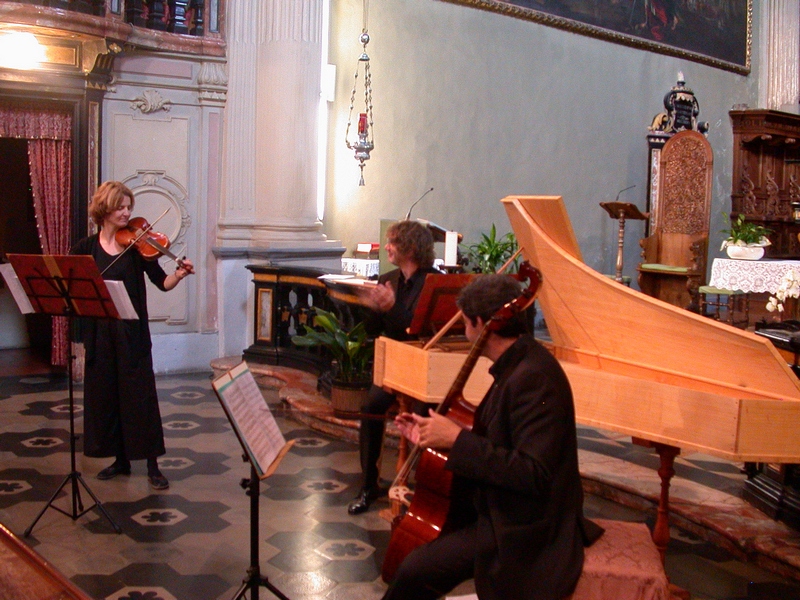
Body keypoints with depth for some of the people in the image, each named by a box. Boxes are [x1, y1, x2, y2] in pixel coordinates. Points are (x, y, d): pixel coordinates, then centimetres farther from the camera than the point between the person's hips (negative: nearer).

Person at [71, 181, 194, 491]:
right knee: (104, 394, 9)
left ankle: (152, 466, 4)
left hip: (132, 331, -2)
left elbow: (162, 283, -6)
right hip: (99, 332, 3)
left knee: (140, 394, -2)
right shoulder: (86, 247, 4)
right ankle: (121, 460, 23)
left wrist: (179, 274, -26)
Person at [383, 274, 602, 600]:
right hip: (508, 507, 10)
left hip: (525, 528, -10)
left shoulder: (533, 377, -25)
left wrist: (456, 439, -29)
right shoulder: (520, 364, 6)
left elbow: (533, 474, -31)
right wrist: (433, 435, 12)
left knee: (416, 569, -18)